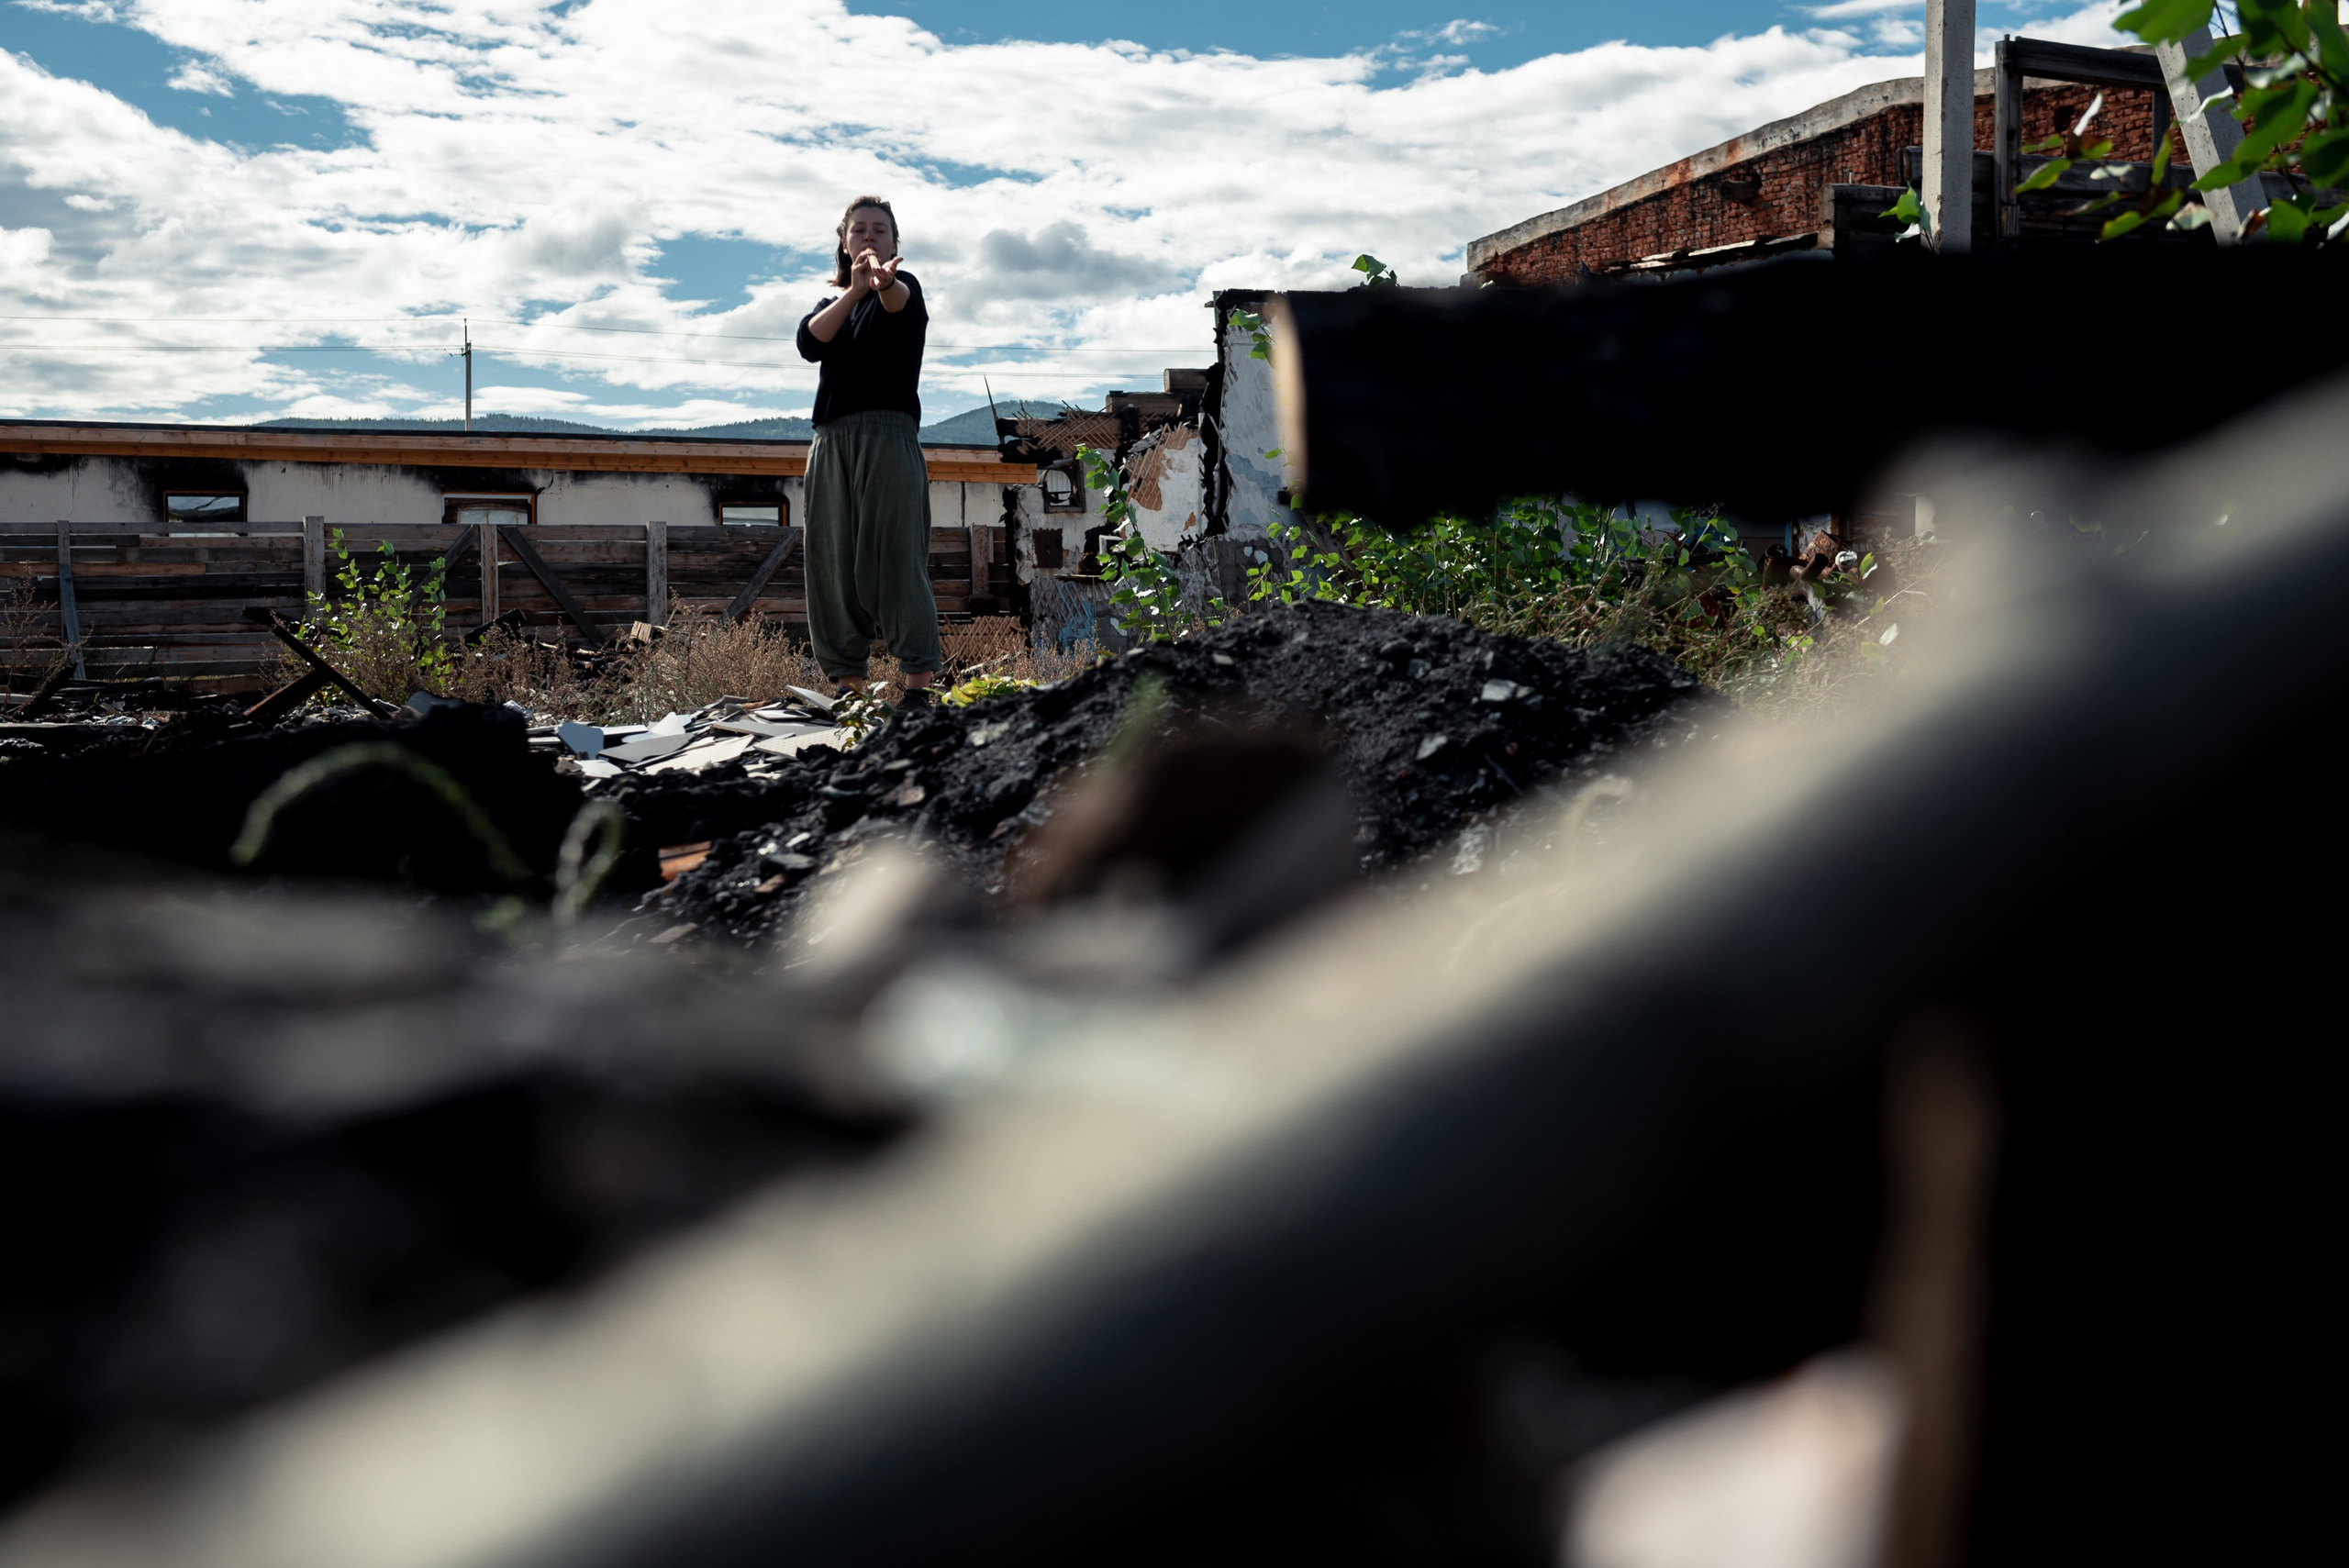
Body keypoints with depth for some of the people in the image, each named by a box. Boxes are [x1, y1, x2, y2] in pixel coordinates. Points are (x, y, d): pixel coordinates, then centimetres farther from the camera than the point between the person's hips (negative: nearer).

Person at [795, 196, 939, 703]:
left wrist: (884, 282, -42)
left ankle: (918, 684, -18)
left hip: (888, 435, -5)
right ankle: (847, 685, 1)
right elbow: (809, 342, -1)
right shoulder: (832, 303, 23)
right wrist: (854, 291, -16)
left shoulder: (904, 288, 9)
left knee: (894, 555, -14)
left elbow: (901, 301, -17)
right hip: (831, 439, 5)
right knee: (832, 559, -1)